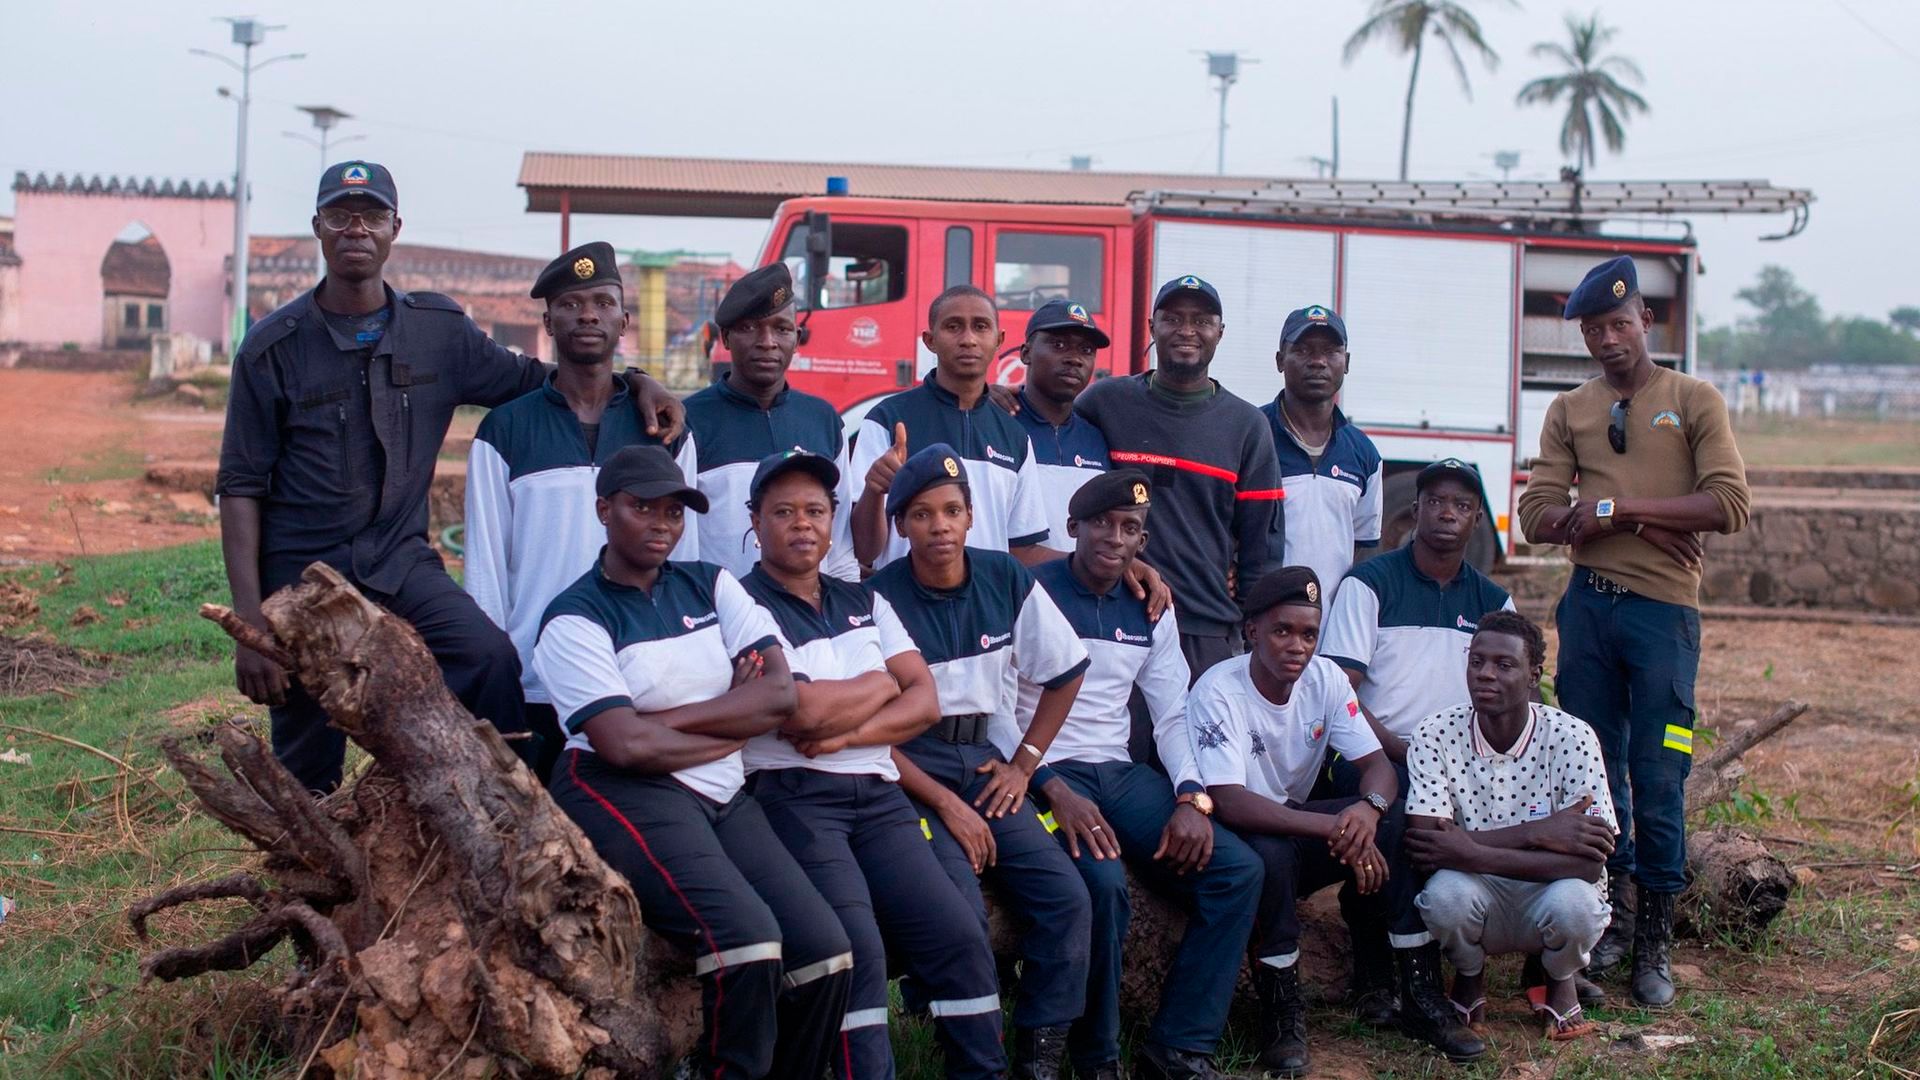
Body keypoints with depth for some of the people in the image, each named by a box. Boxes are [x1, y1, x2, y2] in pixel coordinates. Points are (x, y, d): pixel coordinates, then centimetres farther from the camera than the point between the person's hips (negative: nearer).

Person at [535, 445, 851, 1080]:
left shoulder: (710, 586, 13)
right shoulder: (576, 619, -1)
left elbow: (780, 694, -1)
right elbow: (625, 745, -14)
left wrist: (663, 719, -9)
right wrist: (735, 730, -2)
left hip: (723, 800, 6)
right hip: (626, 797, -6)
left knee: (826, 950, -12)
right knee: (747, 939, -28)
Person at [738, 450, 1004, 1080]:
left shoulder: (863, 602, 20)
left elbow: (925, 702, 9)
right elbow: (803, 711, -14)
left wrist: (849, 731, -8)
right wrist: (881, 683, 4)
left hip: (877, 793, 5)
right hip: (792, 795, -5)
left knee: (961, 937, -12)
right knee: (858, 948, -26)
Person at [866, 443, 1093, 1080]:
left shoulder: (1007, 580, 1)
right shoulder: (881, 597, -12)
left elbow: (1066, 671, 13)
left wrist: (1023, 764, 6)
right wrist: (945, 803, -16)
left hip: (980, 758, 5)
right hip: (908, 767, -5)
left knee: (1066, 897, -12)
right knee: (962, 909, -26)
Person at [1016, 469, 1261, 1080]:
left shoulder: (1149, 611, 12)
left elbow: (1174, 716, 11)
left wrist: (1192, 796, -7)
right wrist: (1052, 788, -24)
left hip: (1119, 772, 6)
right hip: (1046, 773, -6)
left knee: (1238, 870, -10)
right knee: (1103, 879, -33)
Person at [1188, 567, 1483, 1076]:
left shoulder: (1325, 677, -5)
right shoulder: (1218, 692, -22)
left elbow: (1377, 763, -8)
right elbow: (1228, 802, -31)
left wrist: (1368, 808, -34)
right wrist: (1334, 828, -39)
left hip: (1301, 819, 5)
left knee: (1397, 820, -19)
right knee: (1270, 854, -38)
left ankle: (1420, 995, -13)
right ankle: (1282, 1011, -17)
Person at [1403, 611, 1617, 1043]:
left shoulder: (1570, 738, -16)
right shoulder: (1437, 735, -13)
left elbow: (1589, 862, -24)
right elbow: (1426, 842, -22)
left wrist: (1471, 852, -30)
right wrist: (1535, 833, -27)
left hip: (1548, 895, 0)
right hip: (1480, 900, 0)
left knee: (1572, 902, -34)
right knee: (1446, 893, -33)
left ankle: (1560, 981, 5)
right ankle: (1469, 976, 4)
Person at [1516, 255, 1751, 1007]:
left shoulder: (1694, 402, 3)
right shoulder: (1569, 412, 11)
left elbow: (1729, 505, -9)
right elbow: (1537, 515, 0)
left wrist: (1616, 506, -13)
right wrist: (1639, 522, -13)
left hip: (1662, 608, -3)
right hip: (1587, 603, 3)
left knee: (1658, 781, 0)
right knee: (1593, 768, 8)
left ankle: (1656, 938, 12)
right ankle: (1609, 910, 22)